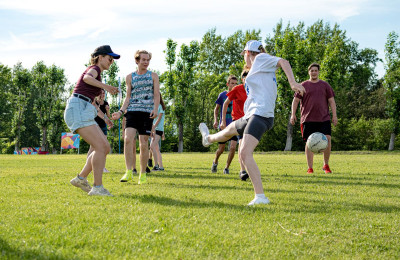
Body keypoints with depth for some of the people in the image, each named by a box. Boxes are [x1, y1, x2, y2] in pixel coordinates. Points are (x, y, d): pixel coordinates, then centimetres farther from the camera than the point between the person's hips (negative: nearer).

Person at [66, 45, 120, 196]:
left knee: (106, 148, 4)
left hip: (84, 113, 10)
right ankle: (97, 188, -18)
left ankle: (81, 178, 11)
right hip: (77, 111, -10)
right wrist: (105, 86, -47)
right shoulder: (94, 68, -2)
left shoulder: (97, 74, 27)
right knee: (100, 147, -18)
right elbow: (87, 78, -29)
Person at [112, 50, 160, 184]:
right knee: (128, 139, -19)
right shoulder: (130, 77, 14)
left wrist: (155, 109, -14)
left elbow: (157, 95, 5)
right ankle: (129, 171, -17)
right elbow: (128, 97, 14)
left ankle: (143, 174, 9)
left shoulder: (153, 76, 12)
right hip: (132, 111, 1)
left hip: (147, 113, -1)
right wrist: (121, 111, 0)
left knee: (143, 144, -3)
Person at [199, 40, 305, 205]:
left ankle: (260, 196, -31)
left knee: (245, 154, -24)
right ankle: (208, 138, 71)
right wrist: (248, 74, 32)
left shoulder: (261, 59, 0)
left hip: (260, 114, -10)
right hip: (251, 116, 10)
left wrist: (293, 82, -29)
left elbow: (283, 62, -16)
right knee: (231, 129, 38)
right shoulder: (256, 70, 25)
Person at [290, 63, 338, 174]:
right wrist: (293, 114, -4)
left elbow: (331, 100, 12)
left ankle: (326, 165, 6)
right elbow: (296, 100, 7)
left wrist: (334, 115, 4)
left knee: (328, 140, -11)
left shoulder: (325, 85, 13)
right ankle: (310, 168, 6)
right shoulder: (304, 85, 8)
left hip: (324, 119, 1)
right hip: (308, 119, -1)